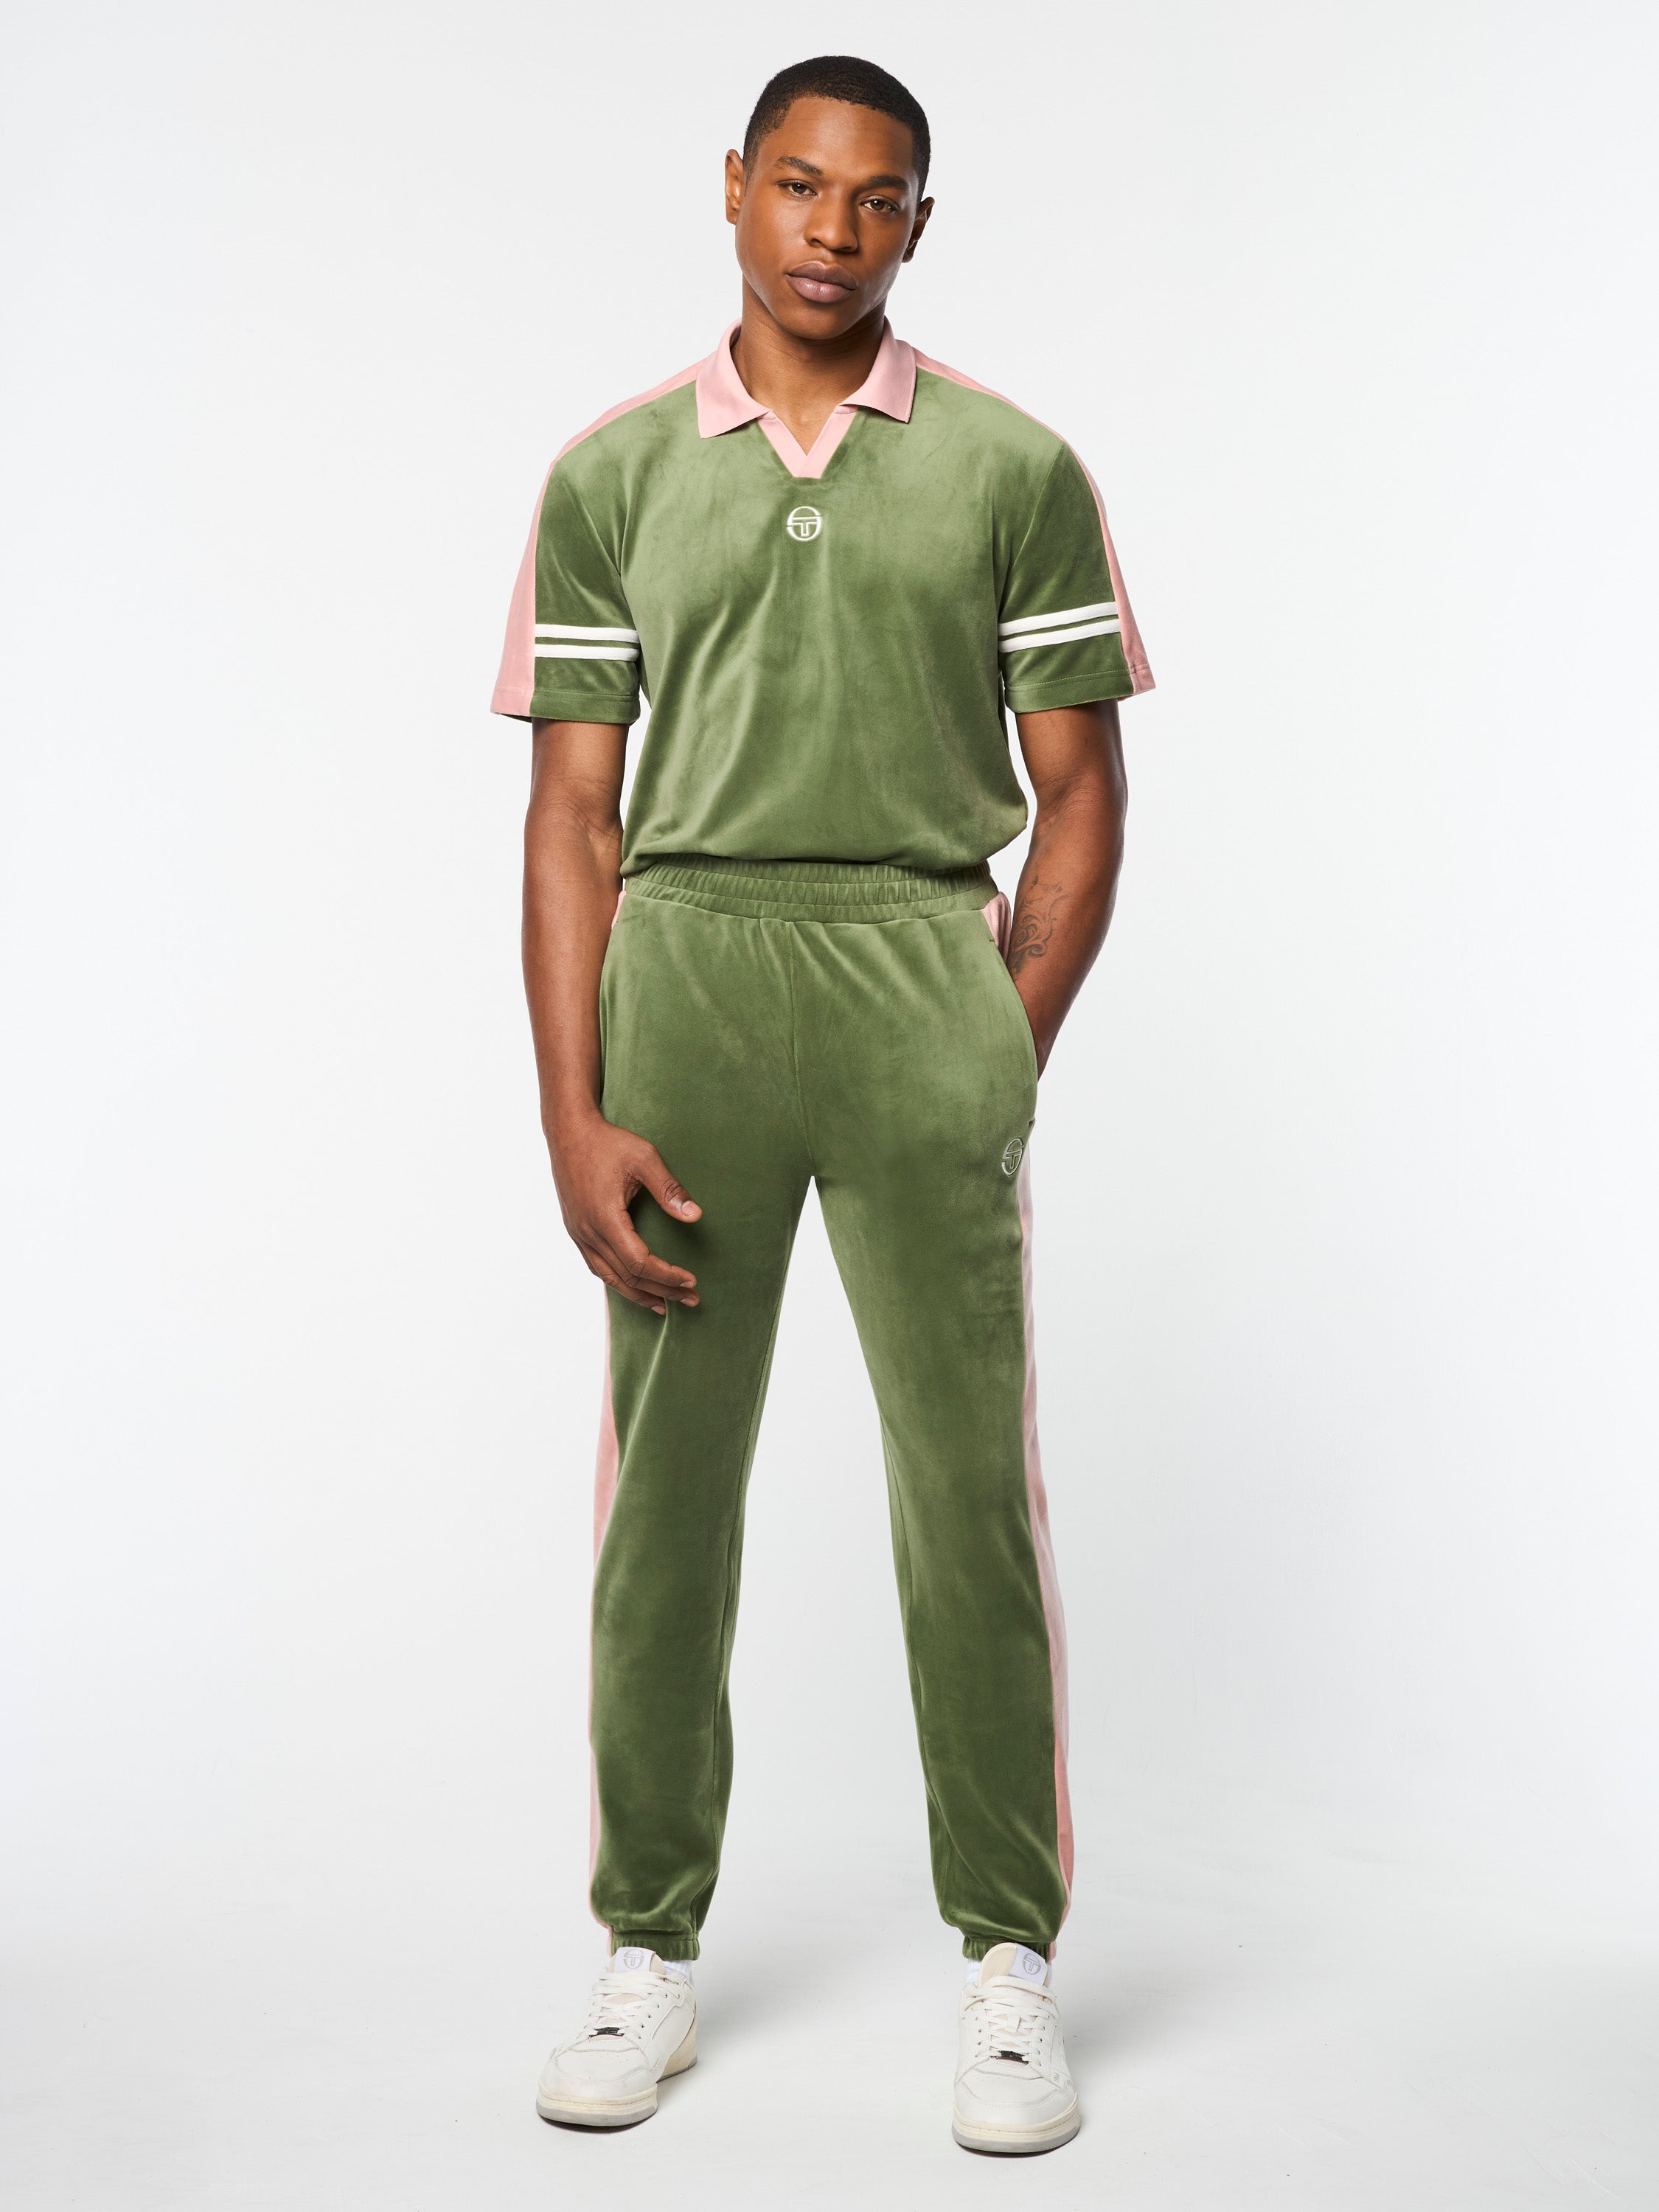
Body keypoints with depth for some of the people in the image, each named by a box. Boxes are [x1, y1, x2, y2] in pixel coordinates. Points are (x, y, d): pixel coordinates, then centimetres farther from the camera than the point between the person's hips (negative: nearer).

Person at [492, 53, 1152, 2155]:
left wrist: (1008, 1063, -3)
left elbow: (1080, 795, 7)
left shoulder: (1013, 467, 6)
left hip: (929, 975, -1)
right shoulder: (613, 473, 8)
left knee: (973, 1489, 0)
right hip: (683, 978, 1)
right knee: (664, 1488, 6)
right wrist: (573, 1117, -3)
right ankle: (651, 1945, 21)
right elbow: (575, 813, 5)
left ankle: (1009, 1955, 16)